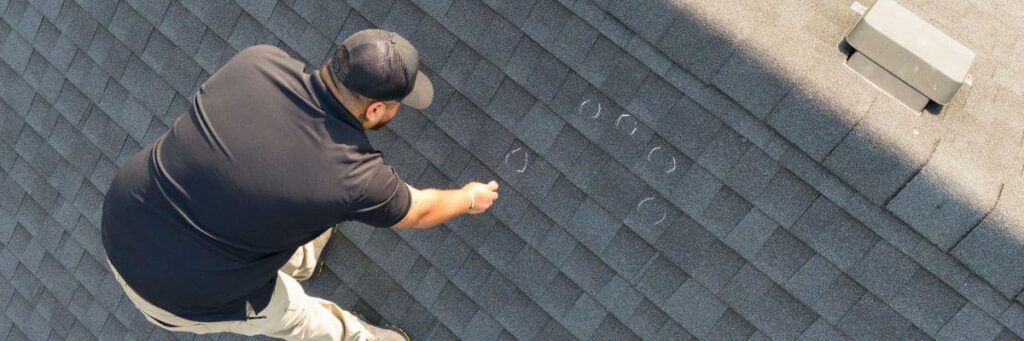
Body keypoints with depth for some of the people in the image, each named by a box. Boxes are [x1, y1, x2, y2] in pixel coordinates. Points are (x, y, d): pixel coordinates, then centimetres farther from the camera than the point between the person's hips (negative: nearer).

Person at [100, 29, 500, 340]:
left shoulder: (258, 60, -15)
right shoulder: (354, 174, -25)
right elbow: (418, 211, -2)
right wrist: (469, 198, 18)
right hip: (186, 293, -5)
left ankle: (296, 260, 59)